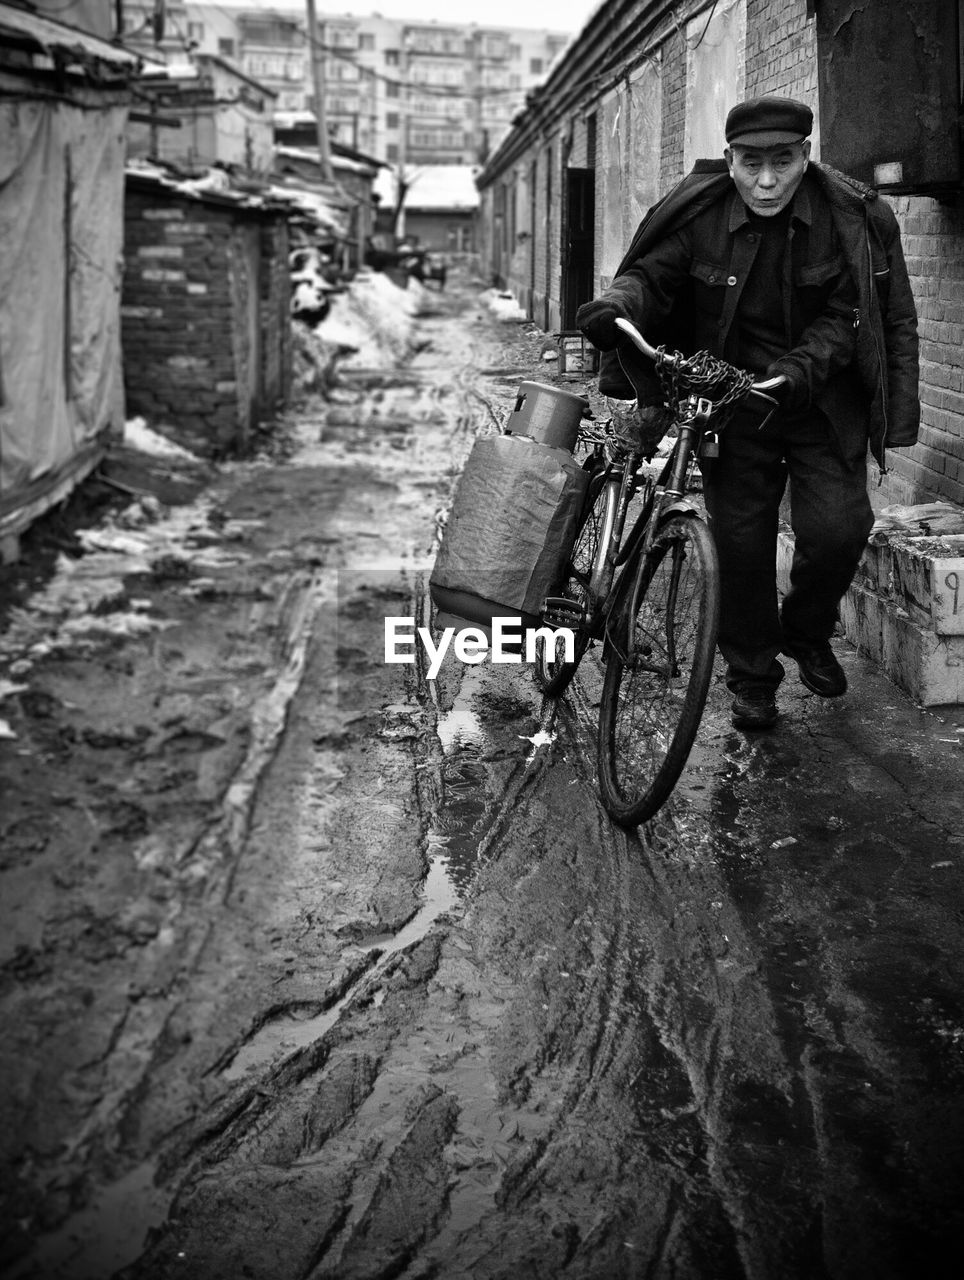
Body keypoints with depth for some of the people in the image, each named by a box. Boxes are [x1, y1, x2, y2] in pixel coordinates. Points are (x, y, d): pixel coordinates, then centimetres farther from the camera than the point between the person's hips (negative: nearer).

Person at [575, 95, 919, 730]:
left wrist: (802, 366, -26)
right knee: (741, 543, 1)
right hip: (733, 399, 0)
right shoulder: (700, 215, -9)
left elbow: (847, 314, -10)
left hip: (823, 403, 0)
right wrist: (619, 302, -28)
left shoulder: (855, 217, -9)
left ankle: (808, 632, 20)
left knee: (838, 529, -12)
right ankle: (752, 678, 20)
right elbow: (652, 274, -5)